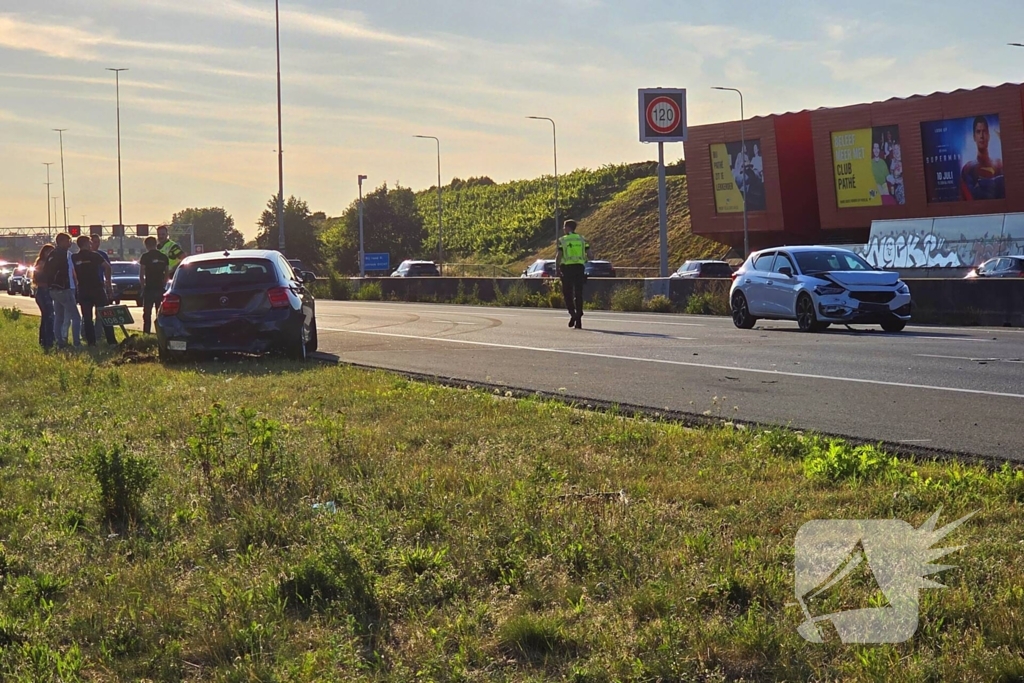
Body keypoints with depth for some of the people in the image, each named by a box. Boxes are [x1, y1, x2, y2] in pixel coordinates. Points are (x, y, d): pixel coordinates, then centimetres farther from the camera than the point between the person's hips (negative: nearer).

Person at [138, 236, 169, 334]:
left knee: (147, 313, 1)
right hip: (160, 288, 4)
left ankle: (146, 333, -4)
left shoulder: (145, 256, -7)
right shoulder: (164, 257, 7)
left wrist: (143, 285, 7)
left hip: (149, 288, -4)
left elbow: (141, 274, -7)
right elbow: (167, 274, 10)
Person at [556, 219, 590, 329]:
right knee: (578, 294, 6)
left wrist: (557, 269, -2)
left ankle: (572, 313, -12)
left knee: (567, 293, 8)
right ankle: (578, 320, 2)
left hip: (567, 268, -3)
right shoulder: (582, 239, 8)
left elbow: (558, 256, -10)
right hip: (580, 268, 3)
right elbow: (589, 255, 3)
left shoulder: (562, 240, -2)